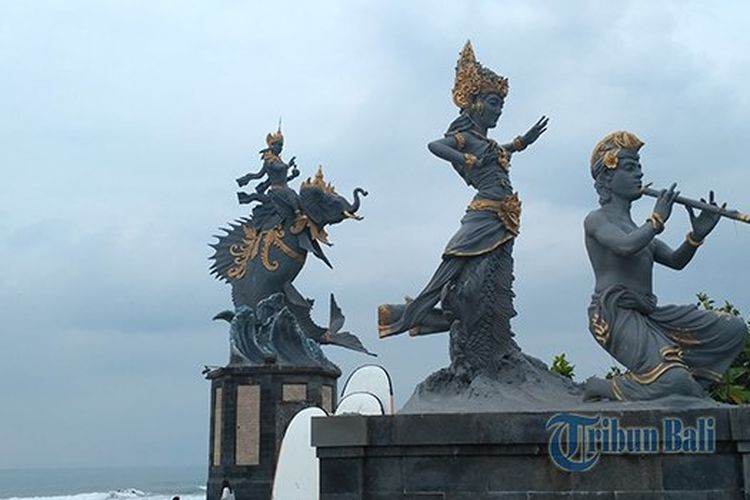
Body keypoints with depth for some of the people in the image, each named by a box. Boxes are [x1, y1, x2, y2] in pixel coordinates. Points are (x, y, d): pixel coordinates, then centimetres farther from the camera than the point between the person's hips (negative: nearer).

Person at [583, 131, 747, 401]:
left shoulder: (636, 227, 25)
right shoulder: (597, 220, -1)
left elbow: (675, 261, 19)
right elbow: (626, 246, -22)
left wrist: (696, 236, 1)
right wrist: (657, 220, -8)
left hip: (649, 314, 9)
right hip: (615, 315, -9)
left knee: (733, 330, 2)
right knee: (674, 380, -28)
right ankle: (601, 388, -5)